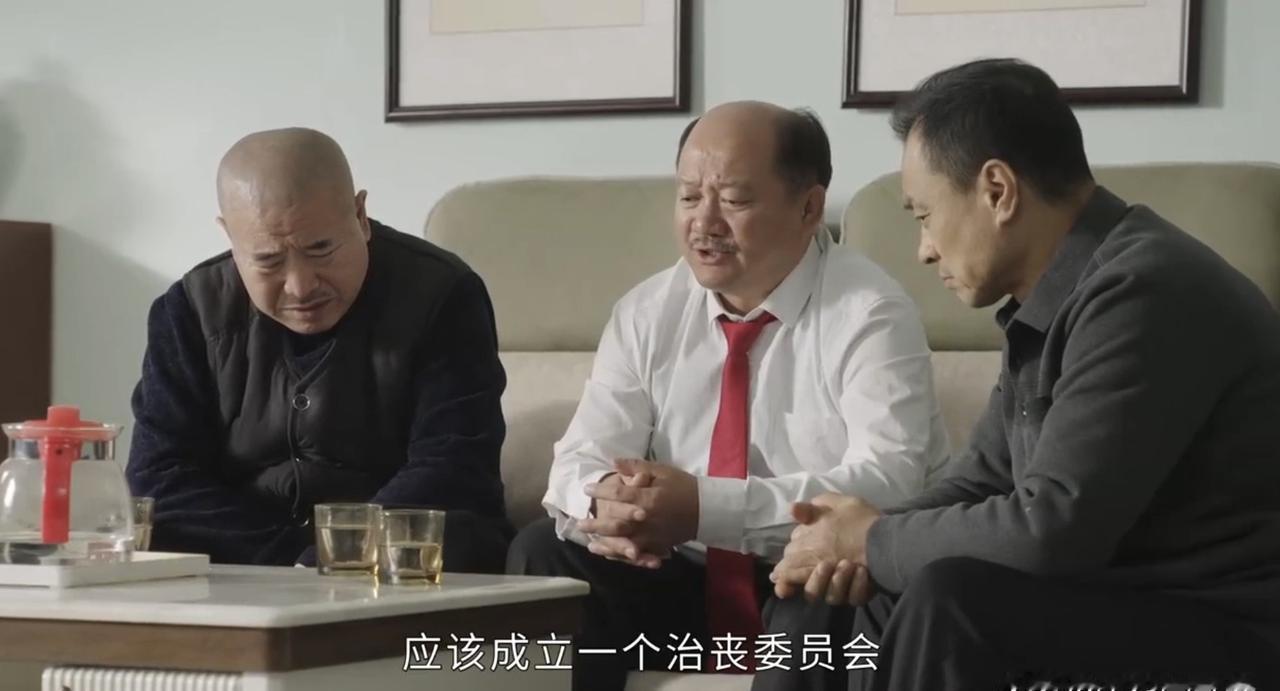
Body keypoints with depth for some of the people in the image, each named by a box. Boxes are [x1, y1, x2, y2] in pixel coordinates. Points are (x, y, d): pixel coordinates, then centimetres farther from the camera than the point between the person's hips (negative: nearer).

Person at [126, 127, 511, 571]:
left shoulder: (440, 296, -7)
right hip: (240, 565, 3)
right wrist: (292, 560, -17)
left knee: (457, 549, -34)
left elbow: (451, 475, -14)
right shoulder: (192, 311, 1)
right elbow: (161, 478, -4)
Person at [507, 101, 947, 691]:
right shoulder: (646, 314, 4)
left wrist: (705, 507, -34)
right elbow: (580, 461, 1)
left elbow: (885, 481, -24)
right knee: (544, 552, -17)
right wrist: (605, 500, -27)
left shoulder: (868, 316, -11)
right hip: (687, 587, 5)